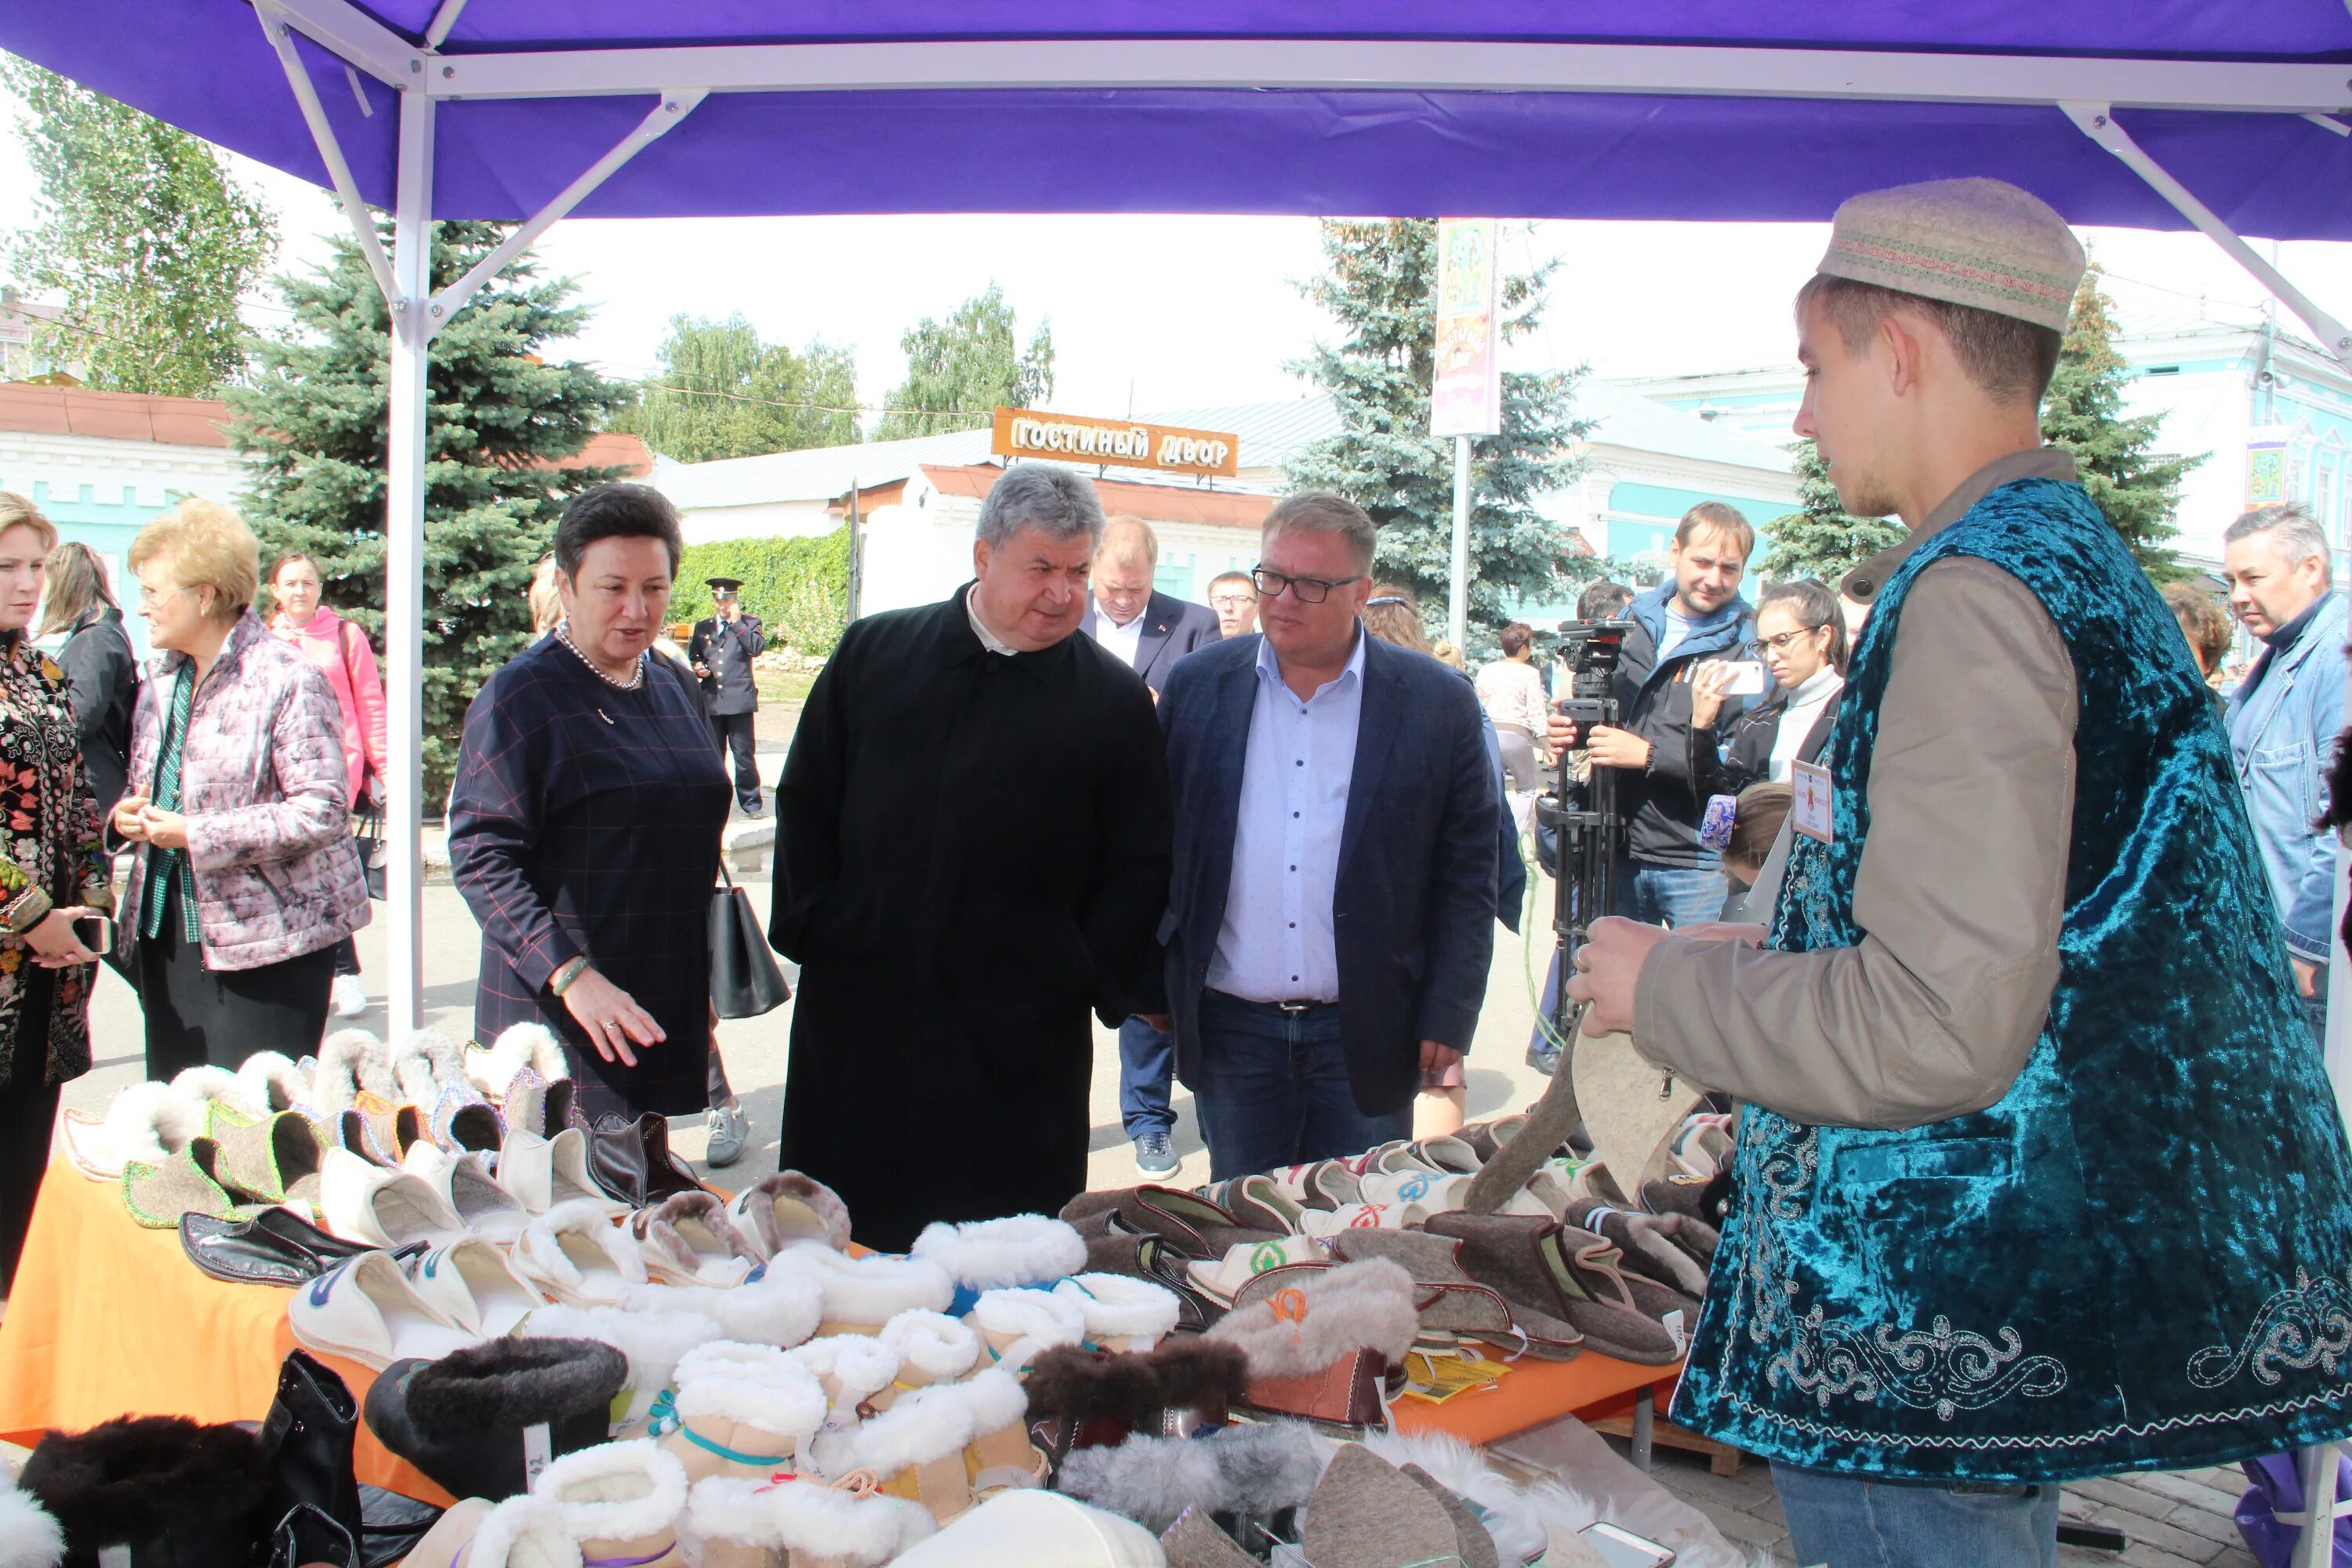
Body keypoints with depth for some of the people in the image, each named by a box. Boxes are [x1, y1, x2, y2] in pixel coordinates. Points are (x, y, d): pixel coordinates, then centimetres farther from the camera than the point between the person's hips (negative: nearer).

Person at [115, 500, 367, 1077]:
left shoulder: (287, 679, -12)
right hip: (167, 932, 8)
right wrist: (129, 814, 4)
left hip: (263, 941, -8)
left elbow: (325, 811, -19)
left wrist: (196, 835, -19)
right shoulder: (162, 678, 14)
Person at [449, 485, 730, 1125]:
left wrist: (706, 986, 19)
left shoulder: (675, 688, 12)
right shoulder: (521, 694, -8)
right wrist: (568, 973, -26)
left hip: (664, 1016, 6)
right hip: (559, 1021, -6)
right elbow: (480, 856, -16)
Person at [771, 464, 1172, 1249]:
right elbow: (803, 805, 9)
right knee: (845, 1236, 13)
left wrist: (1086, 979, -6)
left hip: (1020, 1044, -1)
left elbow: (1140, 867, 2)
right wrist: (811, 926, 0)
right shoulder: (873, 652, 5)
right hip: (857, 1015, 2)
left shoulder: (1115, 701, 1)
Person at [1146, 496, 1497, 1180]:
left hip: (1367, 1039, -1)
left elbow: (1466, 878, 0)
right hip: (1230, 1033, 2)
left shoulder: (1438, 704, -2)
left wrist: (1448, 1021, -3)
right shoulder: (1197, 685, 3)